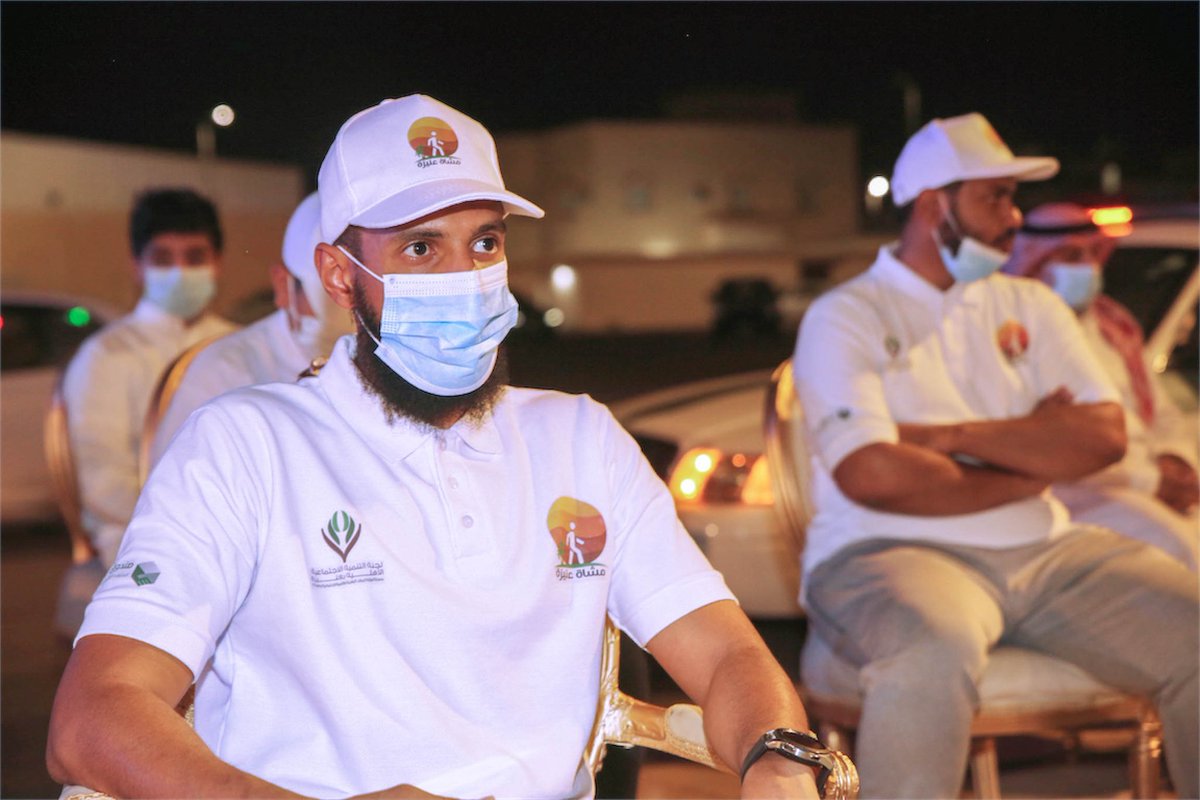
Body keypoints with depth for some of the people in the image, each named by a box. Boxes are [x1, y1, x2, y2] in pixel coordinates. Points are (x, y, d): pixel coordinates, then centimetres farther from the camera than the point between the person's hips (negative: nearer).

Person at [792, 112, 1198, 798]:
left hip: (1044, 550, 5)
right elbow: (871, 477, -14)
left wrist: (954, 438, -7)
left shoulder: (1030, 306, 18)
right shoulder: (846, 318, 2)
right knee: (936, 652, -39)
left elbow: (1104, 438, 3)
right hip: (894, 553, -5)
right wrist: (1031, 460, -2)